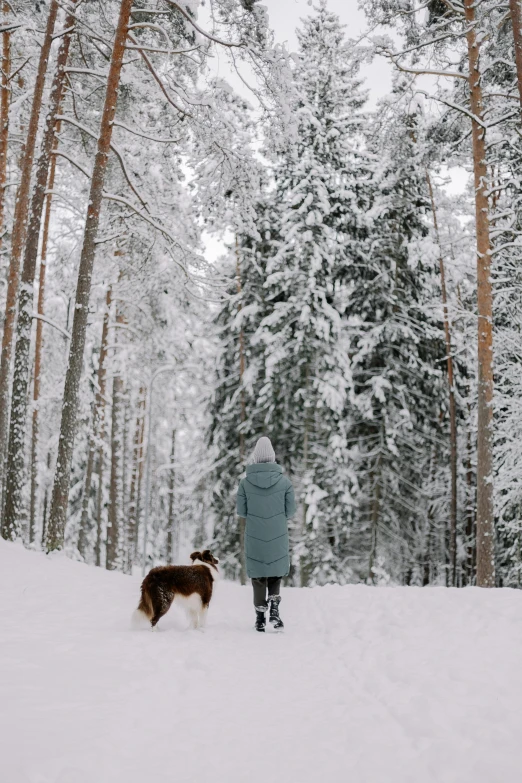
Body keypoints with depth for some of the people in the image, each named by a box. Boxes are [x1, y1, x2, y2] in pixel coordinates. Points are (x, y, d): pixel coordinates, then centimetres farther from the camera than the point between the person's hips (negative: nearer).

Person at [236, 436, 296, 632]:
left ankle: (260, 617, 14)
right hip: (278, 537, 0)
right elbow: (290, 510, -5)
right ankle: (274, 609, -1)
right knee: (275, 572, 18)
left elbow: (241, 511, -4)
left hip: (254, 537, 0)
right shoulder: (284, 481, -9)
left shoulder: (245, 482, -8)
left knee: (258, 575, 14)